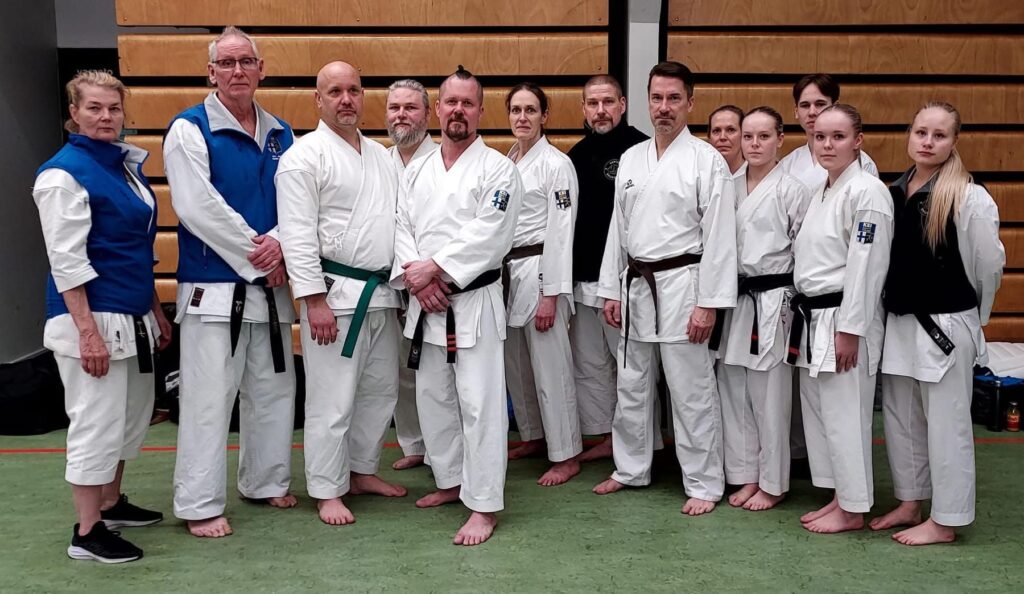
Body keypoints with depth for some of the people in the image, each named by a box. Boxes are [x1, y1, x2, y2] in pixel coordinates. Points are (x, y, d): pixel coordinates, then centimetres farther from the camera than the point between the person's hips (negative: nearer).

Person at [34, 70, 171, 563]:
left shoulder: (126, 163, 11)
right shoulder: (64, 173, -13)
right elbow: (67, 261, -17)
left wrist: (156, 311, 17)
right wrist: (88, 332, -21)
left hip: (133, 317, 9)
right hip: (91, 318, -8)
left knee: (132, 415, 18)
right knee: (96, 422, -2)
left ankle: (111, 503, 35)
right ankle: (86, 533, 10)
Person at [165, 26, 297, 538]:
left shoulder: (280, 134, 10)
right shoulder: (190, 129, -6)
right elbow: (197, 207, -16)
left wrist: (279, 243, -14)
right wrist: (257, 255, -14)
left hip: (270, 285, 6)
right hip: (213, 288, -6)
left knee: (274, 390, 14)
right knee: (208, 398, -3)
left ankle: (266, 483, 31)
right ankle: (199, 506, 8)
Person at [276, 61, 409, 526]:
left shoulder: (381, 156, 15)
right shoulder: (305, 156, -8)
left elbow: (399, 220, 19)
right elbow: (297, 235, -14)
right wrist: (315, 300, -18)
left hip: (382, 292, 8)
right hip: (335, 293, -7)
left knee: (381, 389, 16)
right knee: (333, 399, -2)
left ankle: (363, 470, 32)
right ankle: (328, 491, 11)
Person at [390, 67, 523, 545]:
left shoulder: (498, 169, -6)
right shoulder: (417, 171, 11)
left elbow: (488, 237, -16)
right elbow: (402, 229, 6)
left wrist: (434, 268, -17)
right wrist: (417, 280, -10)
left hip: (474, 302, -6)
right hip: (424, 304, 6)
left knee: (479, 404, -6)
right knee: (433, 398, 15)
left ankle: (484, 506, 3)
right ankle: (451, 480, 32)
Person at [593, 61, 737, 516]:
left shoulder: (707, 161, -7)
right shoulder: (631, 159, 11)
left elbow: (719, 237, -11)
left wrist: (708, 303, -15)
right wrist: (611, 289, 10)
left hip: (681, 284, -6)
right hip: (636, 286, 6)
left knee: (692, 391, 0)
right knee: (631, 385, 15)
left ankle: (704, 484, 13)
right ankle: (631, 468, 31)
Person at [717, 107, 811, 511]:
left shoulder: (792, 190, -5)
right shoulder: (731, 188, 9)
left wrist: (795, 307, -7)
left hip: (773, 301, -5)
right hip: (735, 298, 5)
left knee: (769, 395, 1)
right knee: (733, 391, 9)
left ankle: (772, 483, 16)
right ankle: (746, 475, 23)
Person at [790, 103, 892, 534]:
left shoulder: (867, 192, -14)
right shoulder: (820, 192, 14)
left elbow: (865, 267, -18)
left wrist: (849, 331, -20)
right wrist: (804, 317, 17)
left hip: (844, 319, -9)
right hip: (813, 318, 9)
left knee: (844, 414, -2)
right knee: (816, 410, 14)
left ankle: (853, 509, 12)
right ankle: (838, 496, 27)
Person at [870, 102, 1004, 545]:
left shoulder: (970, 199, -14)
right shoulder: (894, 192, 5)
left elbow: (989, 266, -7)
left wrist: (970, 317, 4)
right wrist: (901, 309, 13)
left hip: (945, 325, -6)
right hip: (899, 322, 7)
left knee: (946, 424, 4)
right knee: (900, 419, 16)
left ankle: (945, 521, 16)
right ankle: (910, 504, 32)